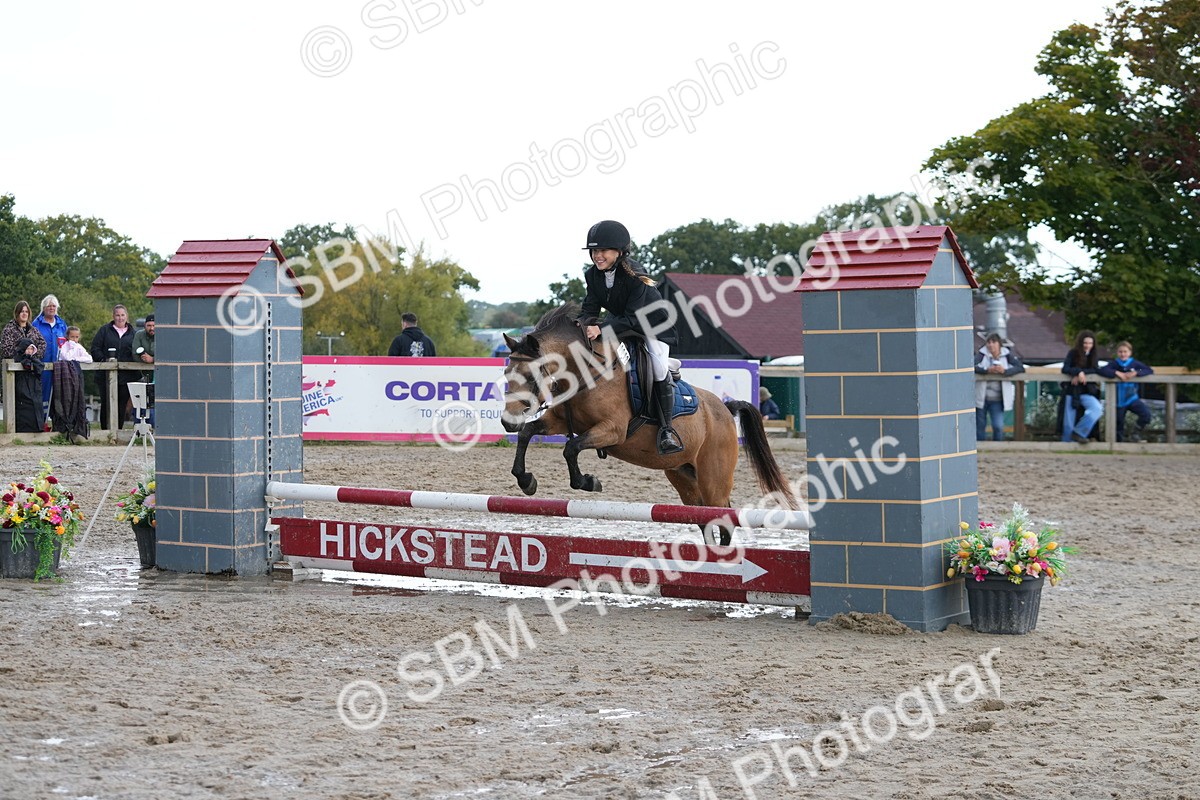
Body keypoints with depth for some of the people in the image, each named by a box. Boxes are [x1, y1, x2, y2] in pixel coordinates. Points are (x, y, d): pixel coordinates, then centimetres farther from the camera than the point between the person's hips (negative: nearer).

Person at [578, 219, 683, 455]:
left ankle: (666, 428, -16)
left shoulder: (634, 275, -31)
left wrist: (602, 329, -47)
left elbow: (632, 317, -34)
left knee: (659, 368, -25)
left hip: (652, 324, -7)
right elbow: (590, 307, -10)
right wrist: (586, 322, -35)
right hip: (618, 321, 7)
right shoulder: (593, 275, -11)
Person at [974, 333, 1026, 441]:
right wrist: (987, 370, -33)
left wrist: (1005, 371, -26)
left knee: (998, 427, -9)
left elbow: (1020, 367, -10)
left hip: (997, 399, 0)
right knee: (980, 427, 9)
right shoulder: (982, 354, -4)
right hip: (981, 398, 0)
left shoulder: (1007, 355, -1)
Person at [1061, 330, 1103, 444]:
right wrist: (1079, 372, -29)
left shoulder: (1093, 356, 7)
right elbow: (1065, 369, -14)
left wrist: (1081, 374, -22)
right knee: (1068, 424, -4)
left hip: (1087, 392, 3)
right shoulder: (1073, 353, -3)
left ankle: (1079, 433, -15)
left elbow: (1095, 370, -9)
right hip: (1071, 391, -2)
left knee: (1097, 409, -25)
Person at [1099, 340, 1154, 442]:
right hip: (1118, 400, 0)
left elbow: (1150, 371, -7)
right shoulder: (1114, 363, -5)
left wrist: (1136, 373, -21)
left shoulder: (1134, 363, -1)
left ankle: (1135, 433, 2)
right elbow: (1102, 370, -20)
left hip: (1132, 398, 1)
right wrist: (1117, 373, -26)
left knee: (1146, 414, -20)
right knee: (1119, 423, 7)